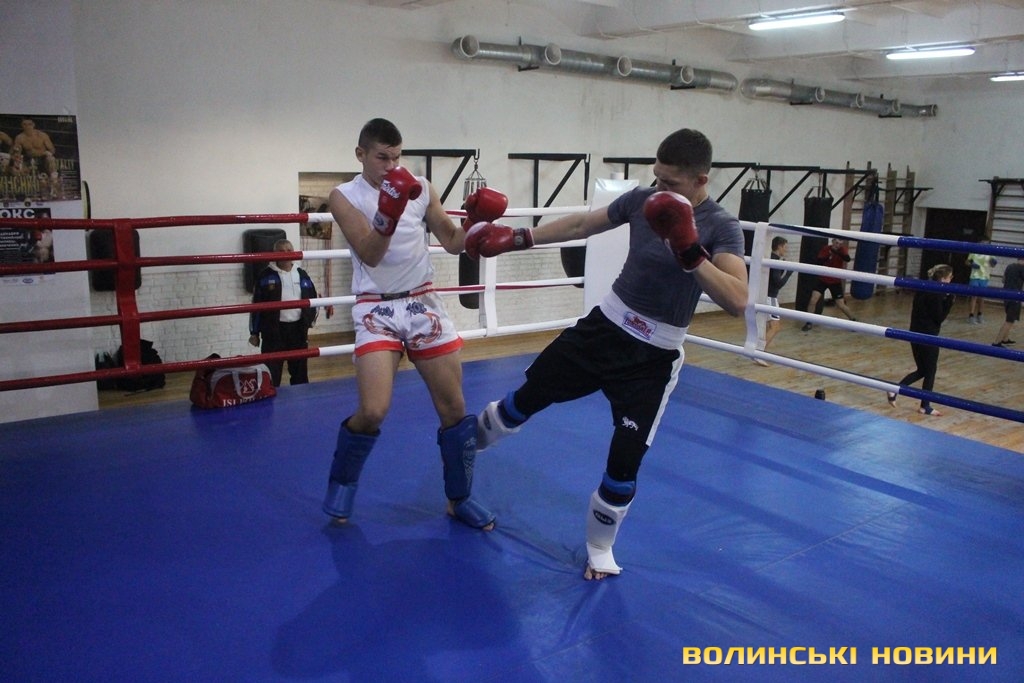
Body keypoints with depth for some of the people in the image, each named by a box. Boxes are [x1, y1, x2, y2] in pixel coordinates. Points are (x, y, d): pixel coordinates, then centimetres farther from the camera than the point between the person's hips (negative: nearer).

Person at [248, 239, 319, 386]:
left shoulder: (302, 275, 8)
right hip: (273, 330, -3)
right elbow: (256, 305, -1)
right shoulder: (265, 276, -2)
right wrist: (254, 332, -1)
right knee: (272, 373, -2)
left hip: (298, 329, 3)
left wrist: (310, 322, 8)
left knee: (300, 370, 13)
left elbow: (313, 299, 16)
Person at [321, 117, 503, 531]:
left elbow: (453, 242, 8)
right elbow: (369, 255, -14)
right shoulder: (344, 196, -3)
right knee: (373, 411, -16)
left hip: (423, 303, 4)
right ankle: (341, 481, 15)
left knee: (454, 408, 4)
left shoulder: (421, 189, 5)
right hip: (377, 310, -3)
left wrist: (476, 221, -11)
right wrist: (387, 214, -30)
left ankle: (459, 498, 23)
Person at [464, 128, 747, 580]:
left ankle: (599, 550, 25)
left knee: (624, 463, -3)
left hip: (654, 356, -3)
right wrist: (517, 238, 8)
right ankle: (467, 444, 43)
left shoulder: (721, 228, -17)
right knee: (526, 398, 11)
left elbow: (737, 301, -32)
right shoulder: (642, 199, -3)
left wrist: (690, 252, -41)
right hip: (605, 324, 4)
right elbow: (582, 225, 11)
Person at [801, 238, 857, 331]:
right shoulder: (826, 248, -8)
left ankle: (854, 321, 23)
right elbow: (819, 262, -14)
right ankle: (809, 323, 4)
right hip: (822, 279, 1)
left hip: (835, 282, -1)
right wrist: (827, 257, -29)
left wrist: (836, 251, -40)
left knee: (841, 305, 0)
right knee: (813, 300, -12)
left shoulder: (843, 250, -11)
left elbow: (847, 259, -32)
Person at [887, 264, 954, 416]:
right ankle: (925, 406, 17)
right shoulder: (936, 294, -19)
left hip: (916, 334, 8)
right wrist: (949, 299, -14)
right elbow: (939, 317, -16)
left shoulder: (923, 289, 8)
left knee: (922, 370, 17)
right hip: (928, 337, -8)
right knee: (930, 371, 8)